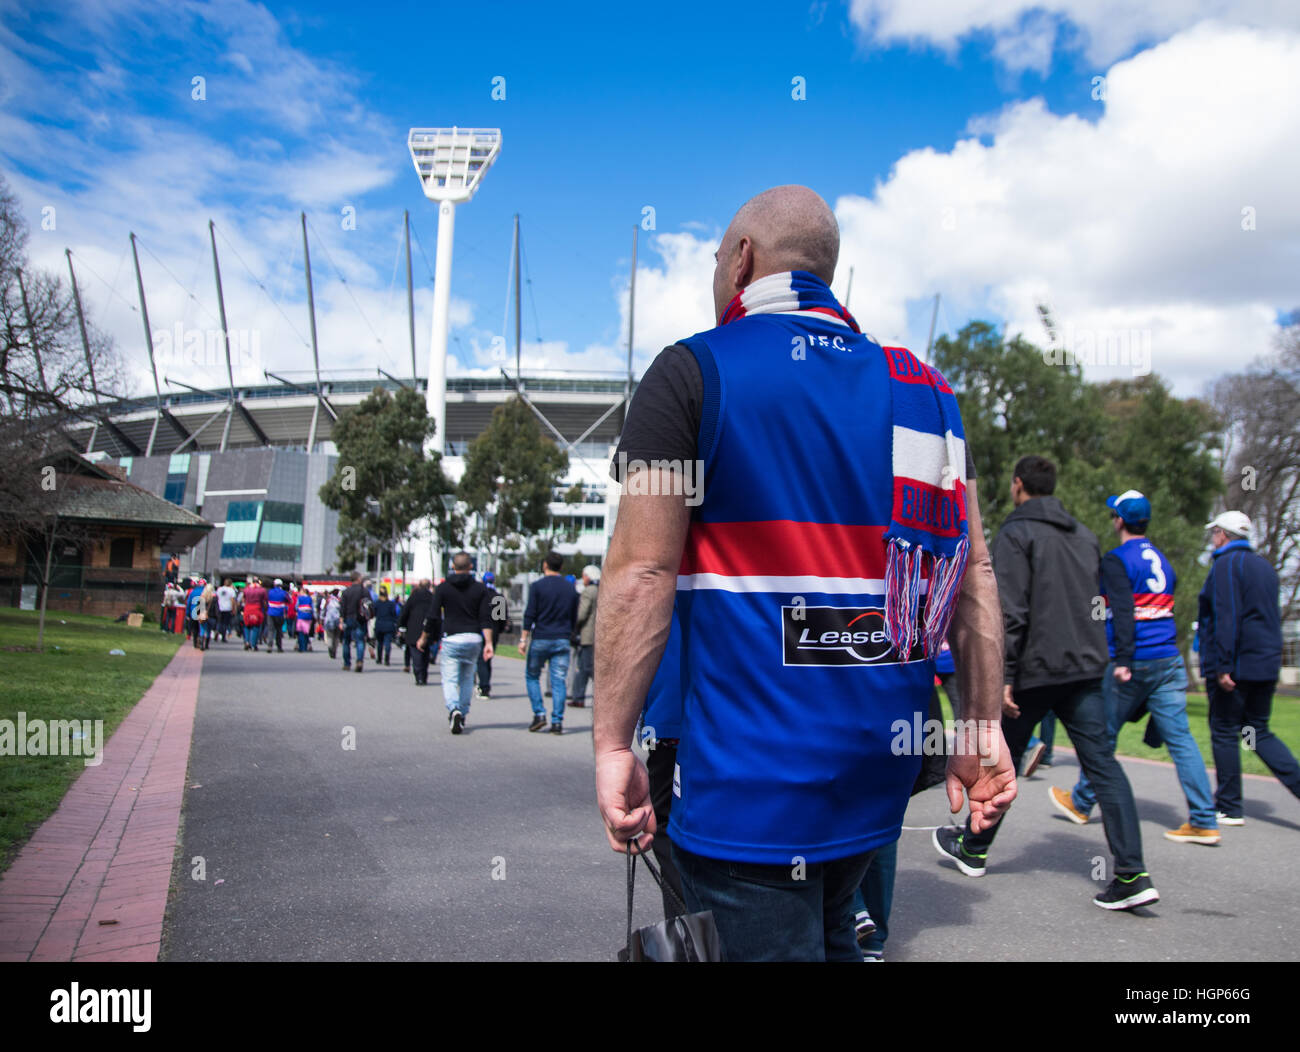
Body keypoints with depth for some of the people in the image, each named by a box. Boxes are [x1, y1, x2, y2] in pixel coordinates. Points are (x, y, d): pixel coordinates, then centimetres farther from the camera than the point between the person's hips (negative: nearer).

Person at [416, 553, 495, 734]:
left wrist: (423, 638, 14)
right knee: (467, 679, 16)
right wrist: (488, 643, -5)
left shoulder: (443, 588, 0)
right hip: (473, 639, 2)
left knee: (449, 679, -1)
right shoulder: (480, 588, 4)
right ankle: (463, 715, 20)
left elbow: (433, 617, 1)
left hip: (451, 639, -2)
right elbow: (486, 619, -3)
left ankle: (454, 710, -25)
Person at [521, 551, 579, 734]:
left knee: (532, 676, 13)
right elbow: (574, 617, 13)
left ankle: (539, 715, 4)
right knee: (558, 680, 3)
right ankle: (557, 722, -1)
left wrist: (523, 639, -5)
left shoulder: (538, 586, -5)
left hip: (540, 639, -3)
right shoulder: (570, 589, 9)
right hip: (562, 641, 3)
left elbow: (530, 614, -8)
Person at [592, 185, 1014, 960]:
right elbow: (972, 570, 6)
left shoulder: (692, 373, -7)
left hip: (755, 770, -6)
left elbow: (642, 571, -14)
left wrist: (613, 743, -10)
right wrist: (984, 728, 10)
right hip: (882, 756, 7)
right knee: (829, 936, 27)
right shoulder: (923, 387, 9)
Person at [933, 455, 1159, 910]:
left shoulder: (1015, 534, -8)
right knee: (1102, 763, 2)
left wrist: (1002, 676, -15)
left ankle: (972, 848, 25)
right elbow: (1093, 603, 20)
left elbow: (1010, 612, -16)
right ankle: (1132, 873, -5)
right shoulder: (1085, 535, 15)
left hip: (1034, 669, -6)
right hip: (1085, 667, 6)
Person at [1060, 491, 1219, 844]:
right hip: (1170, 661, 7)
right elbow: (1167, 608, 19)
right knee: (1180, 738, 4)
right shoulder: (1162, 560, 15)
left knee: (1103, 735, 7)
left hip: (1134, 663, -7)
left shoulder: (1116, 560, -8)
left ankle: (1081, 802, 21)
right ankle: (1204, 822, 0)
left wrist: (1123, 660, -22)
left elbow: (1123, 612, -19)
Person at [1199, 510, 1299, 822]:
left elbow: (1226, 618, -20)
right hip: (1266, 666, 8)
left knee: (1224, 733, 1)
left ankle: (1230, 808, 7)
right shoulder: (1264, 565, 16)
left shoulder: (1226, 564, -11)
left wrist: (1222, 666, -20)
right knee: (1259, 731, 16)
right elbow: (1271, 617, 20)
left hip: (1236, 665, -8)